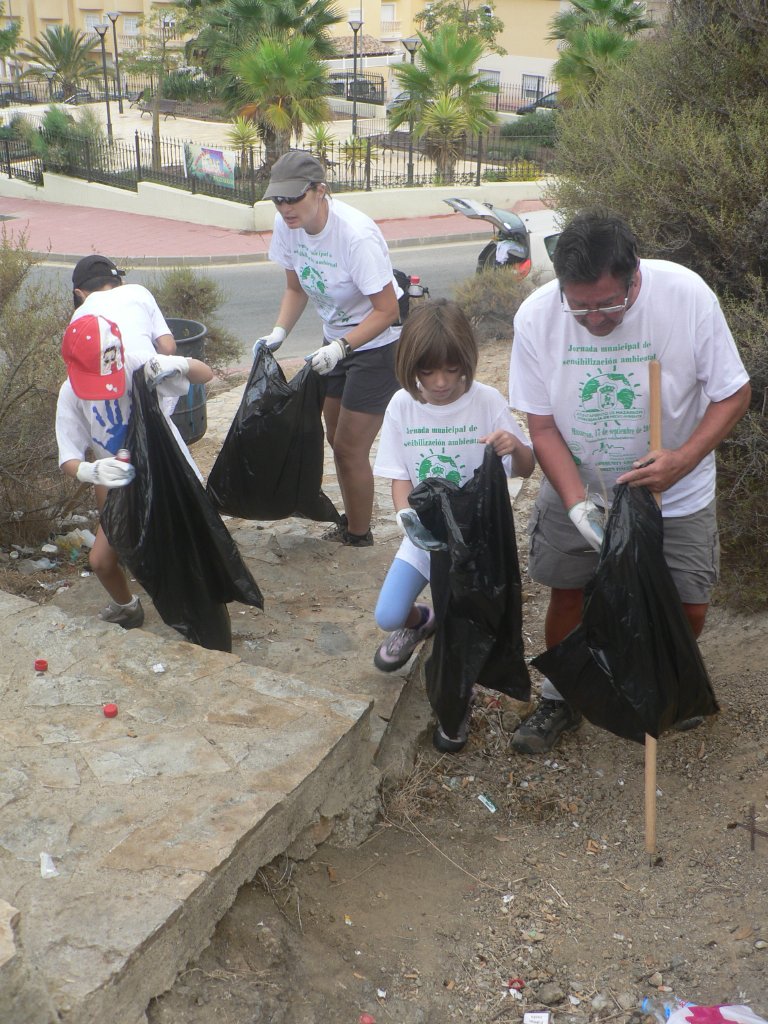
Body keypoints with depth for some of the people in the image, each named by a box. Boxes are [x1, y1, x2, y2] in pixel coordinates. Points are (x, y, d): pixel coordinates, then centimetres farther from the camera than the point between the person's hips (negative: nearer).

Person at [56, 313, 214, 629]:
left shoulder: (138, 366, -23)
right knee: (101, 560, 3)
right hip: (123, 485, 3)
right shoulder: (71, 393, -14)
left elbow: (206, 375, -18)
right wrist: (92, 471, -40)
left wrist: (179, 365, -41)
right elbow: (69, 460, -16)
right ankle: (125, 607, 36)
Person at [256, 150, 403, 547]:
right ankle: (350, 521, 36)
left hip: (379, 341, -8)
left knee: (350, 448, -3)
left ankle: (359, 537, 16)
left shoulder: (356, 235, -31)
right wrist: (279, 331, -10)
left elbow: (387, 310, -26)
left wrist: (341, 346, -37)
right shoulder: (287, 224, -10)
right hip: (337, 338, 8)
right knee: (336, 440, 17)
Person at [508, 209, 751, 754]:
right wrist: (577, 503, -26)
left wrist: (683, 458, -30)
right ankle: (560, 697, 37)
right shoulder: (536, 316, -21)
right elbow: (543, 426, -13)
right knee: (567, 592, 10)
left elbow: (734, 393, -14)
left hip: (676, 494, -1)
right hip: (576, 490, 1)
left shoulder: (687, 295, -25)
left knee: (689, 609, 2)